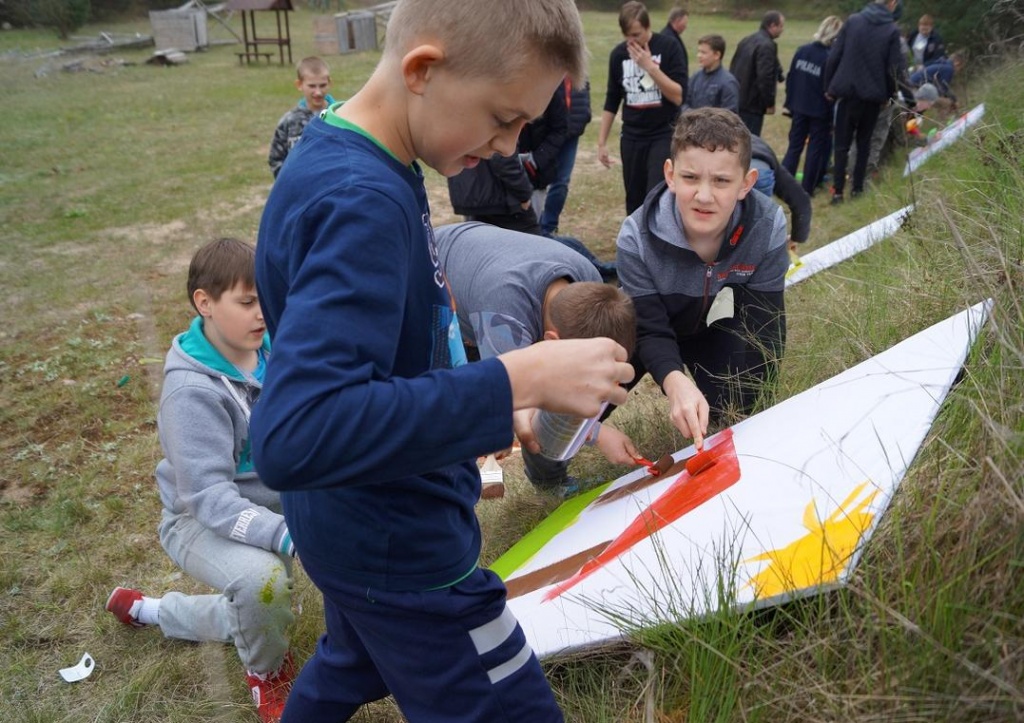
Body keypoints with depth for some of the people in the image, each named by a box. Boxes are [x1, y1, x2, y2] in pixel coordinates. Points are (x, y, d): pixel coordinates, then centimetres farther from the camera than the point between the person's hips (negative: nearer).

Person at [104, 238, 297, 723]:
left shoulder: (270, 349, -12)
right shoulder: (192, 389, -28)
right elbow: (209, 497, -33)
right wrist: (287, 537, -46)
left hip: (269, 504, 7)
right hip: (203, 520, -6)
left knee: (256, 618, 26)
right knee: (263, 579, -38)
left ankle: (145, 610, 49)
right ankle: (267, 674, -3)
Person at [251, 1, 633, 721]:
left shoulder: (356, 163, 0)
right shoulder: (359, 202, -30)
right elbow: (296, 436, -39)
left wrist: (473, 412, 12)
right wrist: (513, 383, -37)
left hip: (361, 525, 9)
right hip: (400, 556, -9)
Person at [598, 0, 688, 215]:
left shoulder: (668, 47, -8)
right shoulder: (618, 54, 2)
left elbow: (678, 96, -14)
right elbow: (612, 101, 11)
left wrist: (650, 66, -21)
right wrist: (602, 142, 9)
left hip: (664, 135, -4)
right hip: (631, 137, 4)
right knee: (634, 201, 9)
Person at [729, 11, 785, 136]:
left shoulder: (746, 41, 13)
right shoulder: (767, 45, -16)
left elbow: (733, 68, 19)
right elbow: (765, 77, -22)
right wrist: (770, 103, -13)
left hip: (736, 100, 9)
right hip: (752, 104, -9)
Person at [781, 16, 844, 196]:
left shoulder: (801, 51, -2)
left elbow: (790, 78, 4)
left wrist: (790, 102, 13)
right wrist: (832, 113, -6)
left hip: (799, 107, 5)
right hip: (820, 111, -4)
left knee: (794, 146, 14)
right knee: (816, 149, 8)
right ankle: (807, 189, 12)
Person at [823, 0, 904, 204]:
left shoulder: (852, 21, -2)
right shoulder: (892, 30, -4)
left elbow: (834, 57, -4)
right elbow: (894, 68, -5)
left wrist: (829, 87, 4)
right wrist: (888, 95, 9)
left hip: (847, 93, 0)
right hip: (873, 96, 0)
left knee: (842, 144, 5)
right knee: (864, 143, 15)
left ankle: (838, 190, -1)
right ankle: (857, 187, 16)